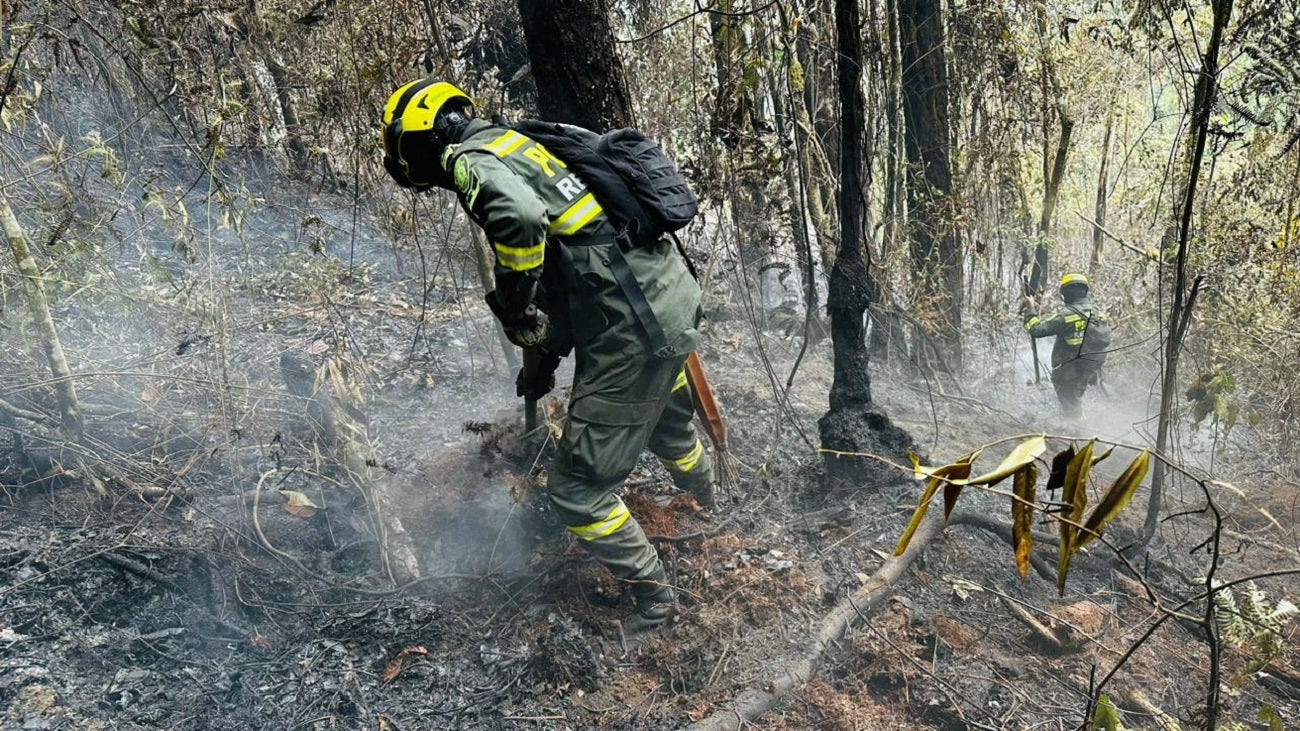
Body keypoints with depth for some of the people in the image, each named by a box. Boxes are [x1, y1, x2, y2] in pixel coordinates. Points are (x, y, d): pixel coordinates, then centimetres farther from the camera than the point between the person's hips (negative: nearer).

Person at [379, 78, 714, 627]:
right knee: (668, 423, 37)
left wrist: (516, 309, -15)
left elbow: (520, 213, -32)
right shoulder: (520, 146, 21)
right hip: (675, 295, 10)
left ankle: (652, 595, 20)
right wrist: (546, 358, 28)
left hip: (631, 333, -10)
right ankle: (705, 508, 65)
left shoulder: (470, 158, -8)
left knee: (577, 489, 3)